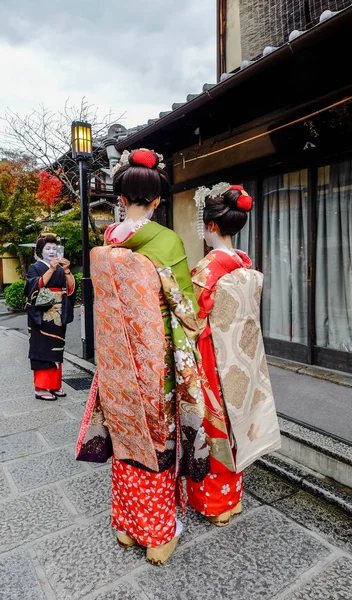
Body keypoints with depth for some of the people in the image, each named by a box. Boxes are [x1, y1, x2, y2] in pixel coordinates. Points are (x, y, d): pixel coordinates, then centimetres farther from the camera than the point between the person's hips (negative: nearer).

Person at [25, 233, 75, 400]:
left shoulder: (60, 269, 12)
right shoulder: (35, 267, 1)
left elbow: (71, 288, 0)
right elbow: (36, 287, -16)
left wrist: (66, 270, -13)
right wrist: (51, 269, -23)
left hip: (58, 316, 5)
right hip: (41, 316, -4)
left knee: (56, 350, 8)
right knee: (42, 349, -5)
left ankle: (55, 384, 17)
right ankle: (41, 388, 3)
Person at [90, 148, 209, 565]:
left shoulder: (101, 249, 0)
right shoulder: (167, 241, -14)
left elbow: (104, 307, 7)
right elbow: (185, 308, -11)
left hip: (116, 361, 5)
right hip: (156, 360, -4)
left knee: (127, 437, 20)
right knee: (159, 439, 11)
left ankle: (126, 524, 38)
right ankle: (159, 535, 29)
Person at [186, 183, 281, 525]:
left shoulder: (210, 265, -19)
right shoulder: (248, 266, 3)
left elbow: (194, 318, -18)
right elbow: (247, 314, 9)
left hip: (214, 359, -7)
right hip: (239, 359, 7)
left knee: (212, 424, 9)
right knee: (231, 422, 20)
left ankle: (213, 501, 29)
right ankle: (231, 496, 38)